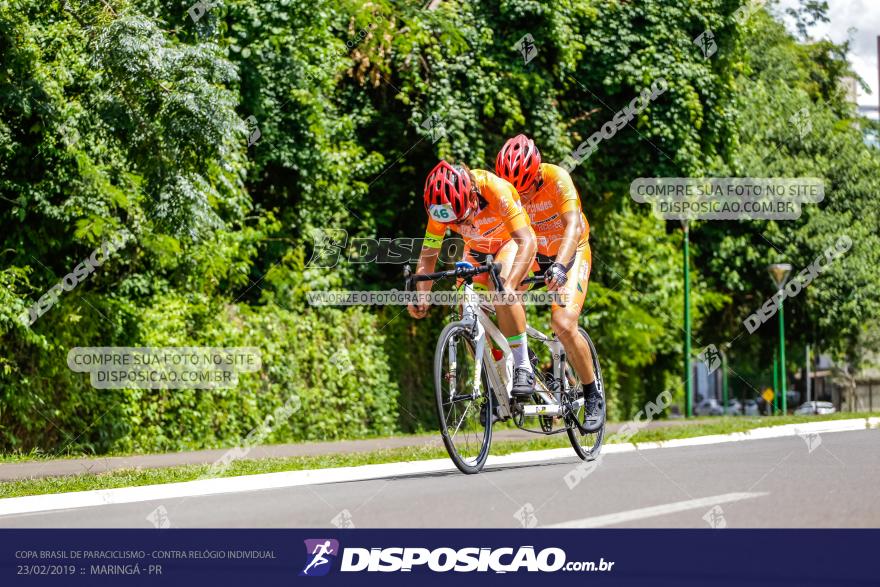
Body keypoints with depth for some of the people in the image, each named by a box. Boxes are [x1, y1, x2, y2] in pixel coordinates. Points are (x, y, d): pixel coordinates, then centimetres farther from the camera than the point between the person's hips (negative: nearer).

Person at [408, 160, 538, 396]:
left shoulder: (495, 189, -38)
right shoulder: (440, 206, -25)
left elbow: (527, 241, -43)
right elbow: (427, 257, -17)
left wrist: (509, 285, -56)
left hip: (511, 241, -4)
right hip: (477, 250, 4)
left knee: (500, 288, -33)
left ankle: (523, 369, -26)